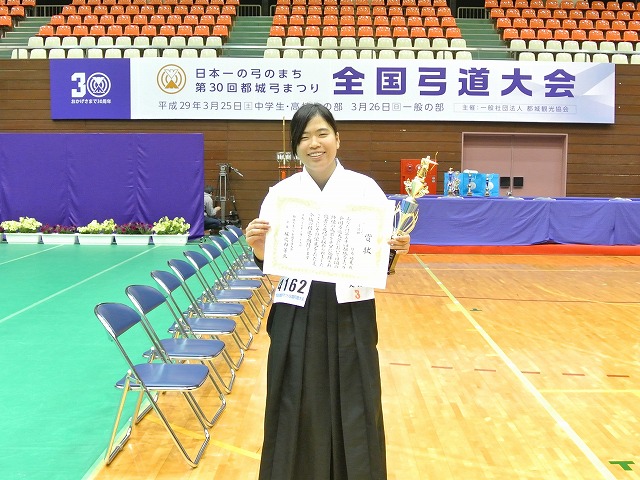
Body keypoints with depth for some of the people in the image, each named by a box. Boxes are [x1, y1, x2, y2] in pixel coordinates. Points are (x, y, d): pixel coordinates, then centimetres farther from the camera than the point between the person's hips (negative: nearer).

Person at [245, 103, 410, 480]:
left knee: (354, 407, 8)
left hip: (351, 312, 0)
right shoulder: (281, 193, 1)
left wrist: (396, 249, -18)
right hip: (298, 314, 0)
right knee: (298, 409, 8)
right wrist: (258, 247, -17)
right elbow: (269, 261, 3)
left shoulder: (366, 189, 0)